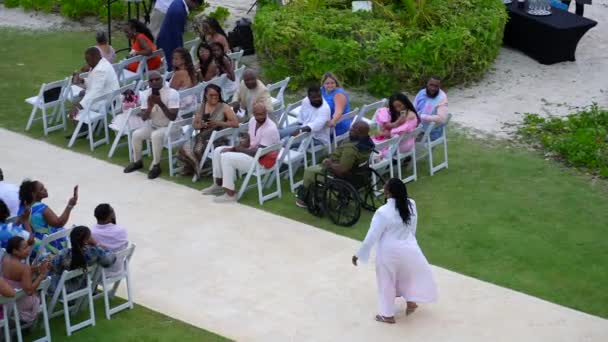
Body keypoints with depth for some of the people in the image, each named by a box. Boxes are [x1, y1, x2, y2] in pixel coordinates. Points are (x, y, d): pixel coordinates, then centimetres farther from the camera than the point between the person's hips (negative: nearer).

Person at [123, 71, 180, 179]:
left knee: (156, 135, -34)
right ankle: (137, 162, 9)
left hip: (169, 127, -5)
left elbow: (173, 117, -25)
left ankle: (156, 165, -16)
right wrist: (150, 106, -27)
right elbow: (144, 118, -7)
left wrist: (160, 103, -35)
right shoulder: (145, 93, -4)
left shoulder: (172, 93, -19)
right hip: (153, 125, 5)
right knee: (136, 134, -17)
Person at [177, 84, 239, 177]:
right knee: (185, 150, -20)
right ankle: (190, 168, 9)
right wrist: (200, 125, -11)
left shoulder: (224, 107, -3)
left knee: (198, 150, -28)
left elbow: (236, 123, -12)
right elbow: (194, 124, 13)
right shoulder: (202, 106, 11)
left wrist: (218, 123, -18)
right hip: (202, 136, 5)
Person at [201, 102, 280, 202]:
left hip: (261, 161, -9)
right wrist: (234, 148, -6)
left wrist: (239, 149, -16)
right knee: (218, 151, 6)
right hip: (251, 151, 9)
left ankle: (230, 194, -19)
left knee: (227, 157, -24)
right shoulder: (253, 121, 1)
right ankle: (218, 185, 15)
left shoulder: (270, 129, -26)